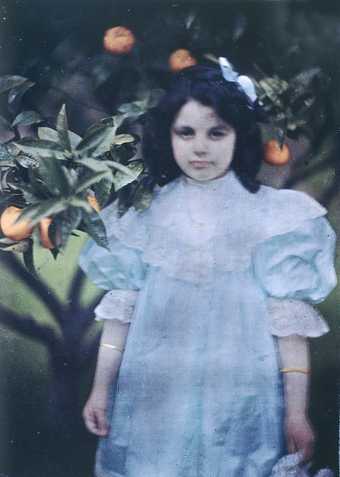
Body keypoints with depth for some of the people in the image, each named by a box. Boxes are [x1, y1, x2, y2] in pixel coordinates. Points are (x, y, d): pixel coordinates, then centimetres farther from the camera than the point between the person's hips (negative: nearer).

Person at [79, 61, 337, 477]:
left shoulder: (271, 215, -7)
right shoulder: (144, 214, 0)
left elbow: (291, 320, -7)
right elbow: (121, 309, 3)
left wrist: (297, 411, -8)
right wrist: (101, 390, 4)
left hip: (238, 402, -2)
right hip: (152, 398, 2)